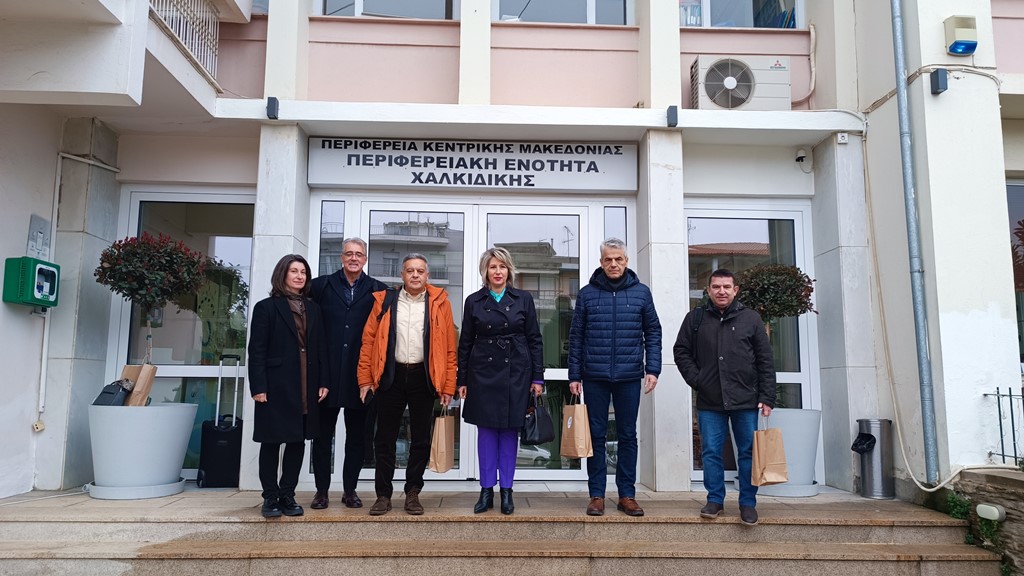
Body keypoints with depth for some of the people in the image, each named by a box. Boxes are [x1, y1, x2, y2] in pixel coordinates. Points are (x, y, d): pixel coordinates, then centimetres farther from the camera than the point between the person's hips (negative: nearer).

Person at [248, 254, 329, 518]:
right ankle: (271, 498, 14)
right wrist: (258, 387, -12)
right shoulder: (266, 307, 1)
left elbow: (320, 348, 10)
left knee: (298, 441, 7)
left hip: (306, 387, 4)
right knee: (271, 442, 4)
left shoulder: (312, 308, 13)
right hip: (276, 386, -4)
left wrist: (323, 382, 2)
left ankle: (288, 496, 17)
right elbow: (256, 350, -5)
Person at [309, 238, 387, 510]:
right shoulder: (322, 285, 6)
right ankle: (321, 490, 19)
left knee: (357, 434, 8)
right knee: (323, 433, 8)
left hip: (360, 372, 0)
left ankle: (350, 489, 20)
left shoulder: (377, 290, 5)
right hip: (327, 371, 0)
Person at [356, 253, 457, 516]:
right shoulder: (385, 300, 4)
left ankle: (413, 493, 22)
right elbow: (368, 339, 4)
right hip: (391, 376, 1)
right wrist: (365, 379, -2)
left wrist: (448, 386, -5)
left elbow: (450, 348, 0)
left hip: (423, 377, 0)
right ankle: (383, 494, 19)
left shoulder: (439, 302, 2)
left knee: (421, 440, 8)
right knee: (385, 439, 6)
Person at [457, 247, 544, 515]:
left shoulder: (523, 299, 3)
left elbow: (535, 340, 3)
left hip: (516, 372, 0)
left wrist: (537, 378, -2)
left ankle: (506, 491, 15)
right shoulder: (474, 301, 4)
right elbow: (465, 343, 6)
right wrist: (462, 380, 3)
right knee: (486, 431, 4)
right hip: (483, 372, 0)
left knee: (510, 431, 5)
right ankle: (486, 491, 14)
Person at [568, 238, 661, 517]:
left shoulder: (641, 292, 4)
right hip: (595, 377, 0)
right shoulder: (587, 293, 3)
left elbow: (653, 332, 7)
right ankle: (597, 495, 15)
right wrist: (574, 375, 1)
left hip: (629, 376, 1)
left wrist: (652, 369, -2)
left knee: (628, 436, 9)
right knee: (596, 436, 6)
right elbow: (576, 336, 4)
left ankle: (627, 494, 19)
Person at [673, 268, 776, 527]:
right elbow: (681, 351, 10)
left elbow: (765, 360, 3)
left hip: (745, 400, 0)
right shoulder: (695, 318, 5)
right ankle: (715, 500, 19)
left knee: (748, 452, 6)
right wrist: (696, 379, -2)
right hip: (709, 401, 1)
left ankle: (748, 503, 19)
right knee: (711, 452, 5)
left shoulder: (751, 318, 3)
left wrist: (766, 397, -2)